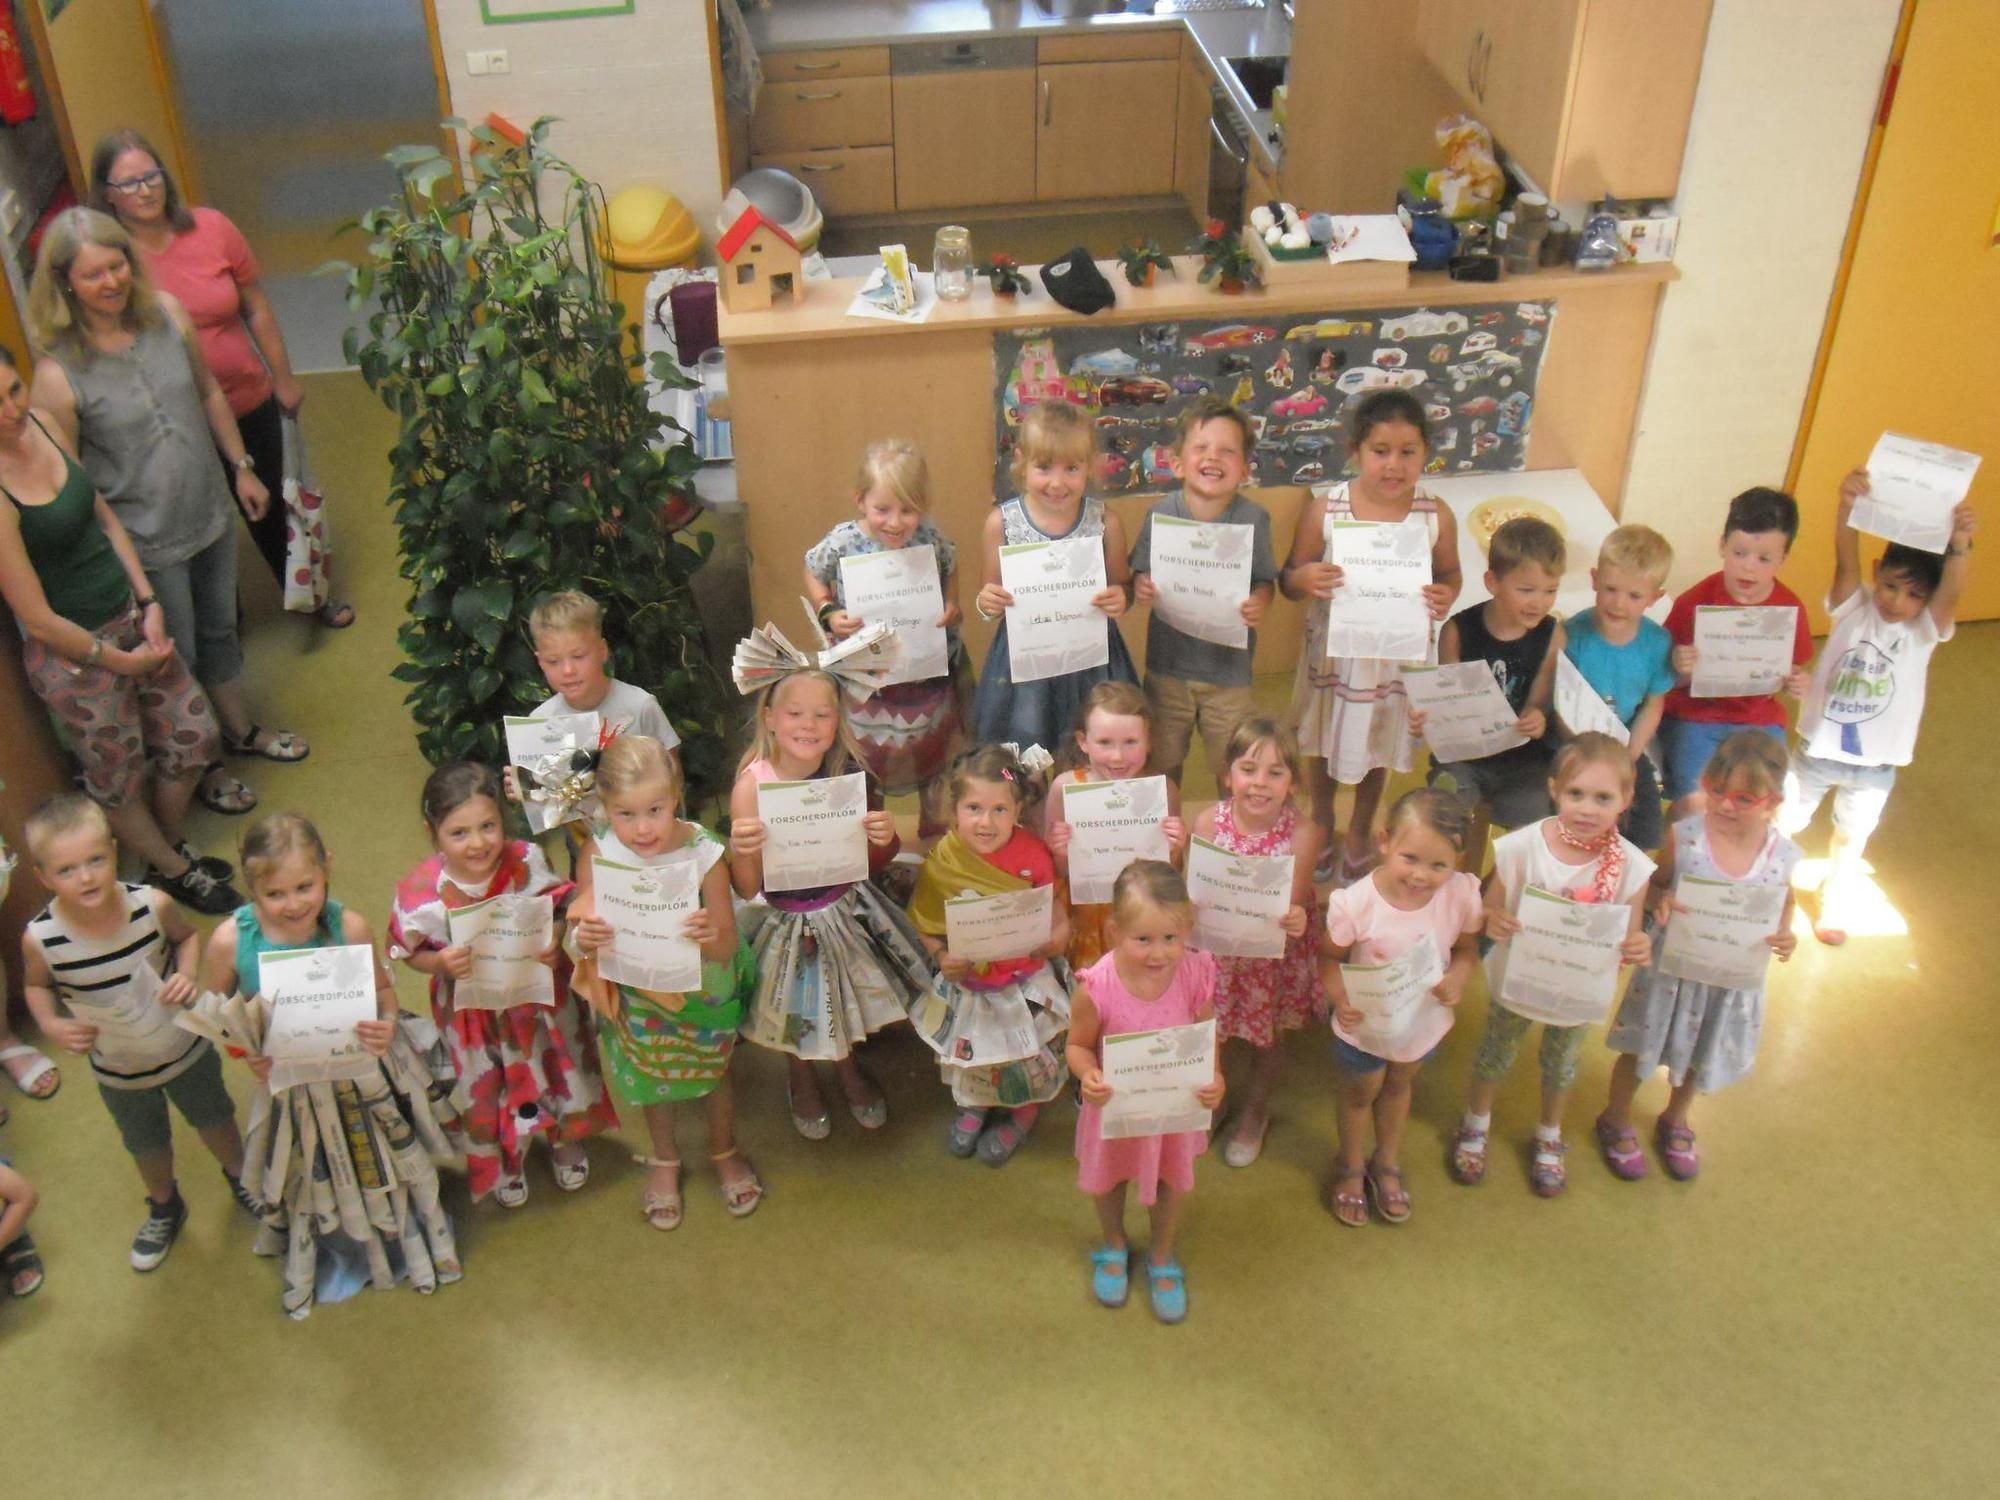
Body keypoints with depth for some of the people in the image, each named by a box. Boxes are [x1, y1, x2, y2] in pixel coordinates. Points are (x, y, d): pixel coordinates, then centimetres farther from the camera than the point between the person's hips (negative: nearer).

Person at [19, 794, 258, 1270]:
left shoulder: (152, 905, -30)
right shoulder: (40, 938, -29)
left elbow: (187, 935, -7)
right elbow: (36, 985, -6)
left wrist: (187, 974, -25)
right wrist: (52, 1025, -23)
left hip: (187, 1048, 0)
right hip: (118, 1071, 0)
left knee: (214, 1119, 26)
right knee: (147, 1145, 27)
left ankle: (241, 1177, 59)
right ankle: (164, 1208, 59)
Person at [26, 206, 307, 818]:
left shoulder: (165, 312, -9)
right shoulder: (58, 372, -23)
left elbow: (209, 393, 7)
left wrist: (242, 467, 12)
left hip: (209, 513, 5)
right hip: (146, 543, -5)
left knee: (220, 629, 25)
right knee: (177, 656, 14)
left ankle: (241, 730, 49)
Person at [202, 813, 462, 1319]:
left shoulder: (349, 927, -25)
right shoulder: (230, 940, -24)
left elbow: (383, 988, -9)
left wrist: (388, 1025, -29)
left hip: (364, 1074, 0)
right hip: (292, 1084, 0)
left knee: (387, 1164, 25)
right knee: (313, 1182, 26)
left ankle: (410, 1240, 57)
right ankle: (323, 1257, 59)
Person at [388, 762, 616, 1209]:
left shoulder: (526, 862, -25)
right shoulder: (420, 893, -28)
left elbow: (562, 908, -7)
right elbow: (408, 953, -10)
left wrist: (555, 942, -26)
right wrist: (441, 963, -30)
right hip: (472, 1008, -1)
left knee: (563, 1068, 23)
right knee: (487, 1090, 21)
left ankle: (566, 1141, 59)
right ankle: (504, 1163, 56)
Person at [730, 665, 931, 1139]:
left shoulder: (849, 774, -15)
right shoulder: (752, 785, -23)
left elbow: (874, 864, -2)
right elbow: (747, 889, -20)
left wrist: (885, 839, -23)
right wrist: (739, 850, -39)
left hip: (846, 911, 3)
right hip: (785, 921, -2)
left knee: (847, 1000, 22)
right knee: (797, 1012, 18)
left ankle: (847, 1067, 56)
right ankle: (800, 1079, 53)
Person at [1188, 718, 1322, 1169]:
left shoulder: (1302, 833, -21)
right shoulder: (1208, 821, -16)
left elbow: (1292, 905, -21)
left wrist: (1293, 921, -43)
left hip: (1273, 957, 0)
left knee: (1266, 1041, 21)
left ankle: (1254, 1113, 50)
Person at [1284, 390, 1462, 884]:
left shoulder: (1436, 515, -15)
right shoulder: (1325, 508, -18)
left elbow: (1450, 574, 2)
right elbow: (1288, 582, -9)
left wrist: (1446, 597, -22)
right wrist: (1303, 578, -33)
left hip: (1398, 655, 1)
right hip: (1334, 650, -1)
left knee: (1379, 748, 23)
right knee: (1324, 742, 22)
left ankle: (1360, 833, 50)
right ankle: (1321, 824, 51)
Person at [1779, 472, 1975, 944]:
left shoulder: (1924, 630, -13)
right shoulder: (1854, 607, -14)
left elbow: (1951, 593, -34)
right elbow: (1846, 563, -32)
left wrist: (1959, 547, -55)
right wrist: (1847, 512, -53)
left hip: (1874, 764, 1)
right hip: (1817, 748, -1)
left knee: (1850, 839, 21)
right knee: (1783, 825, 18)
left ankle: (1833, 908, 43)